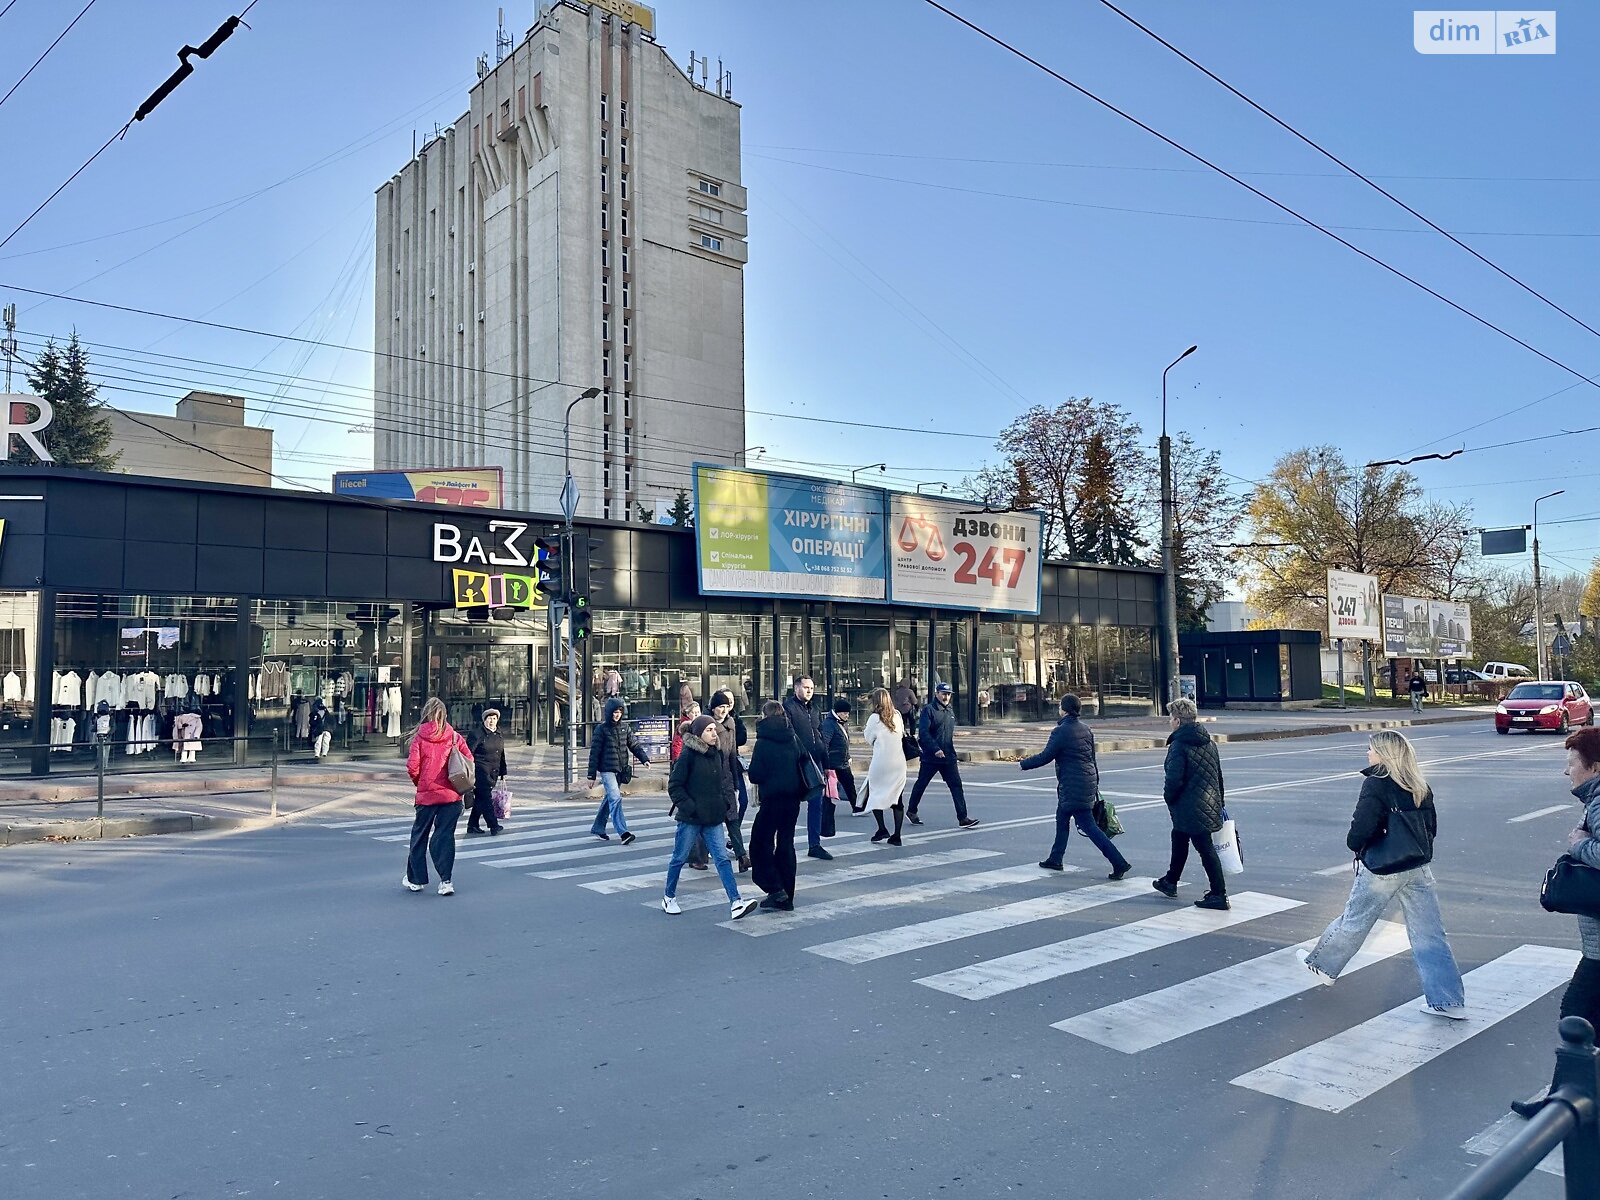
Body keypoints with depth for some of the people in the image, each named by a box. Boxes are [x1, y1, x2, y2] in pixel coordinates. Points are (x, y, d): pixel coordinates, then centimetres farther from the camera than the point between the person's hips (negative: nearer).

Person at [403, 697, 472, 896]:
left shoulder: (419, 738, -6)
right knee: (445, 836, 5)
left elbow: (412, 767, -11)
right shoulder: (454, 737, -2)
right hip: (451, 795, 1)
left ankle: (415, 879, 25)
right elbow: (469, 760, -2)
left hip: (426, 795, -1)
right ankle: (446, 881, -2)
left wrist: (419, 783, 9)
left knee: (420, 835, 15)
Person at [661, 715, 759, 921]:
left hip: (713, 818, 5)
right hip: (690, 819, -5)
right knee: (679, 858, 10)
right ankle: (669, 898, 28)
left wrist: (727, 802, 2)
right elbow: (674, 786, -11)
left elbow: (726, 780, 16)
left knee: (722, 859, -4)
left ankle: (735, 903, -10)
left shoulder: (718, 755, 6)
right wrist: (689, 807, -16)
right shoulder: (688, 755, -12)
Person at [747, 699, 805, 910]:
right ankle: (786, 898, 15)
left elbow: (755, 775, -13)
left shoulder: (764, 742, -11)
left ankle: (776, 889, -5)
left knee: (760, 843, 6)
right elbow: (800, 767, 10)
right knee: (786, 844, 12)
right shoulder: (792, 740, 5)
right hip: (793, 798, 6)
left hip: (773, 799, -6)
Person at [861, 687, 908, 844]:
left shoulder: (875, 718, -8)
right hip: (899, 763, 5)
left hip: (881, 763, -4)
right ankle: (896, 836, 8)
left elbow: (868, 740, 2)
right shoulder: (898, 715, 5)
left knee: (874, 794, 13)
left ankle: (882, 829, 4)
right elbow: (901, 734, 12)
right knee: (897, 799, 9)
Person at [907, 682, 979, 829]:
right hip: (930, 757, -6)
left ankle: (963, 818, -6)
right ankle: (911, 811, 27)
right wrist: (935, 749, -25)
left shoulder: (950, 712, 13)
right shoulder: (928, 710, -11)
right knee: (921, 784, 9)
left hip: (948, 757, 6)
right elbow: (923, 732, -19)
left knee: (956, 785, -3)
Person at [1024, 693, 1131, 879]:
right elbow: (1092, 758, 13)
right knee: (1062, 819, 21)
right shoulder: (1086, 730, 8)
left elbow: (1045, 756, -13)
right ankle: (1055, 859, 31)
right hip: (1088, 783, 9)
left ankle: (1119, 862, -9)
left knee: (1089, 826, -6)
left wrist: (1024, 764, 3)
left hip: (1072, 787, -9)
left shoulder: (1061, 731, -16)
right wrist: (1095, 783, 20)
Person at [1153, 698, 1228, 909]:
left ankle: (1219, 895, 2)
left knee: (1205, 849, -4)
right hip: (1210, 803, 9)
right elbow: (1218, 775, 15)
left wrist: (1169, 798, -4)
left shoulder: (1178, 745, -18)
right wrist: (1219, 802, 21)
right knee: (1178, 838, 23)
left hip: (1189, 807, -9)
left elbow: (1174, 779, -22)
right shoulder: (1209, 742, 8)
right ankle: (1170, 883, 36)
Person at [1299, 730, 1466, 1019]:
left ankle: (1322, 966, 31)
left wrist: (1354, 845, -2)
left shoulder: (1375, 785, -17)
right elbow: (1431, 828, 10)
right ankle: (1448, 1001, 9)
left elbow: (1361, 830, -22)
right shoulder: (1420, 787, 4)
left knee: (1354, 921, 12)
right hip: (1418, 869, 5)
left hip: (1381, 869, -5)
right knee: (1429, 935, 7)